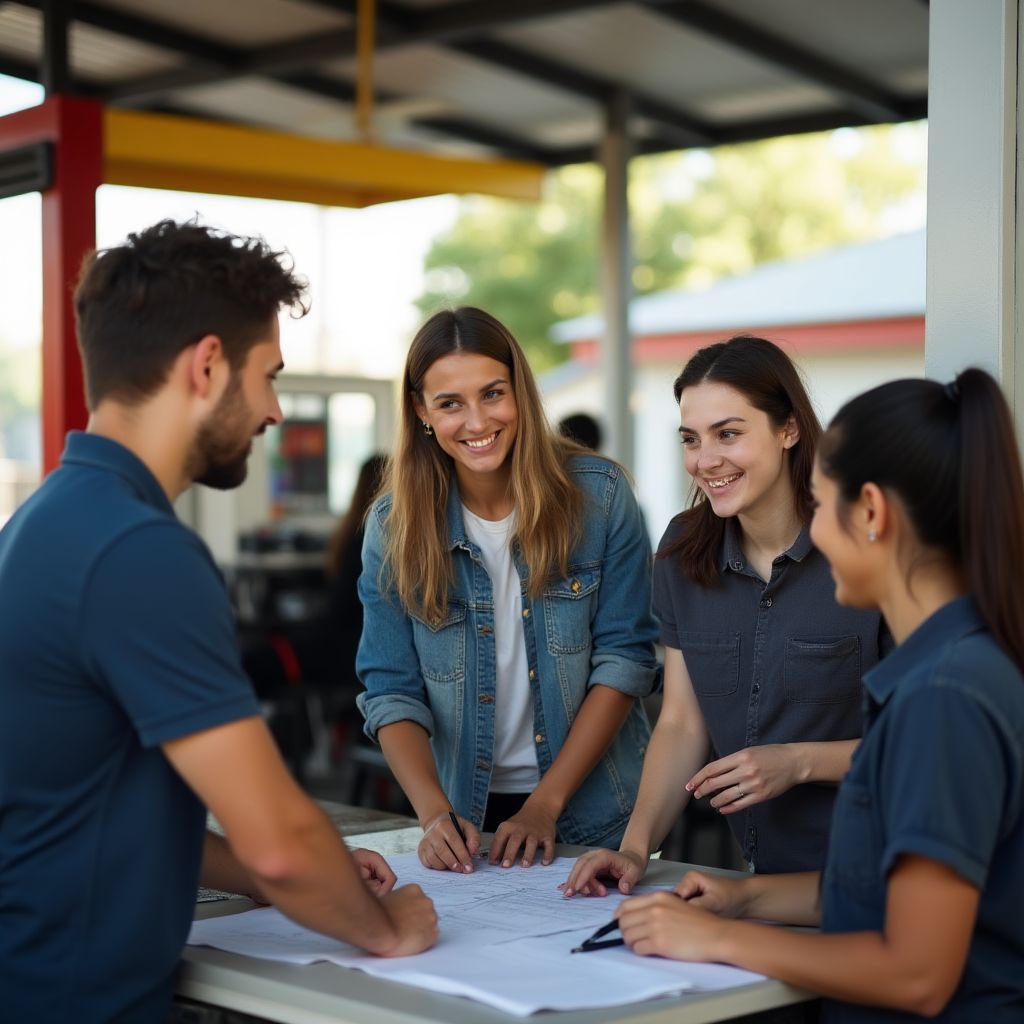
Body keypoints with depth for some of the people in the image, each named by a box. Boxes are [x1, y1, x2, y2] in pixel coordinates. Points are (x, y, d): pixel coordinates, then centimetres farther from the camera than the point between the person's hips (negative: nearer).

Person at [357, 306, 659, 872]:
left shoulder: (599, 494, -10)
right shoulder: (394, 526, -7)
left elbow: (625, 657, -10)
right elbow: (391, 691, -6)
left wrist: (546, 803, -16)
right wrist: (434, 812, -21)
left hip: (594, 812, -1)